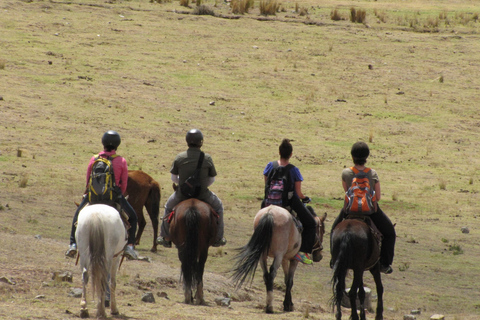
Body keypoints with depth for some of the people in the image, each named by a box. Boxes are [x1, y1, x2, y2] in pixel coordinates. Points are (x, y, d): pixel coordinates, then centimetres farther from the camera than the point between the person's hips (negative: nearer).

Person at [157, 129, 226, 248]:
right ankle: (218, 238, 32)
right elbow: (212, 179, -1)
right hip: (203, 194, -1)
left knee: (168, 206, 32)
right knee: (218, 206, 29)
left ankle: (166, 238, 32)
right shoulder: (207, 158, -10)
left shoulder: (179, 158, -8)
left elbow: (173, 177, 2)